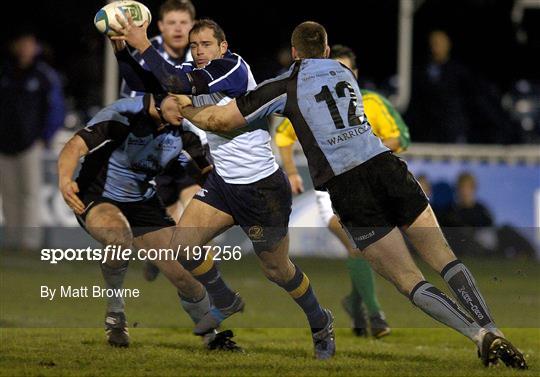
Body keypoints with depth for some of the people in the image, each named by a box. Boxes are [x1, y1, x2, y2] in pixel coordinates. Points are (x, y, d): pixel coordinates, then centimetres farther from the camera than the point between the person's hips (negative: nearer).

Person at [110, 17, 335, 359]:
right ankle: (227, 304, 19)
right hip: (223, 182, 7)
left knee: (278, 270, 4)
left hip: (263, 189, -7)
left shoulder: (234, 67, -20)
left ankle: (321, 324, 29)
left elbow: (178, 84, -31)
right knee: (182, 244, -5)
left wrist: (144, 45, -26)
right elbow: (143, 83, -2)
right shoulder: (194, 74, 2)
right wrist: (122, 48, -16)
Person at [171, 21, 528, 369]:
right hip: (386, 165, 4)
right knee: (444, 257, 5)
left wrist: (187, 108, 24)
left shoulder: (285, 87, 5)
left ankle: (481, 336, -16)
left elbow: (220, 120, 5)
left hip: (348, 190, -4)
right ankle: (492, 331, -8)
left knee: (409, 279, -2)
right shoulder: (345, 72, 20)